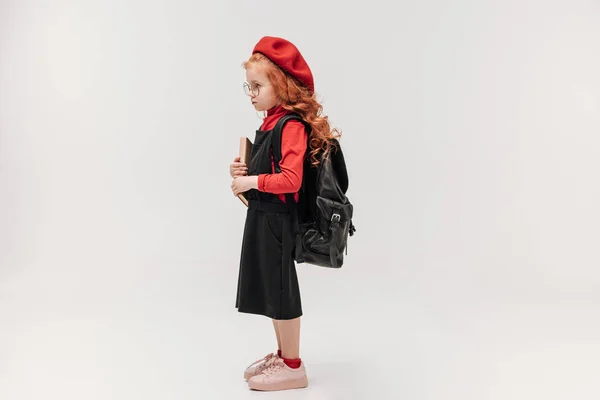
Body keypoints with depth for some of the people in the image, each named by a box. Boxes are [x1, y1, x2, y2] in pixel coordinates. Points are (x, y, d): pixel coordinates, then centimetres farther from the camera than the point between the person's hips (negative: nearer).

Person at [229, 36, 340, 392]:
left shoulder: (292, 126, -18)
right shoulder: (271, 122, 10)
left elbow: (291, 180, -28)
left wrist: (252, 182, -20)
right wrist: (241, 171, 4)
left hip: (276, 219, -10)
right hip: (262, 216, 10)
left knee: (281, 291, 2)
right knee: (270, 289, 19)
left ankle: (293, 367, 19)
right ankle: (282, 355, 36)